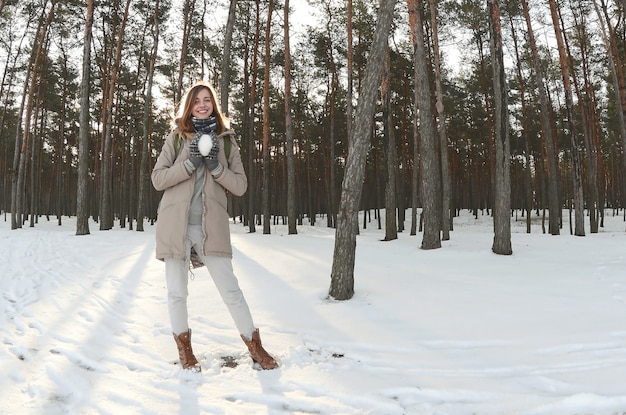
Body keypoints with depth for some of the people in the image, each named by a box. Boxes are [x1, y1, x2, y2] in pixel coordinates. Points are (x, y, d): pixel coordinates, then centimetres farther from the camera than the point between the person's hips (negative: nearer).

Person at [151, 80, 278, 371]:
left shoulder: (226, 140, 8)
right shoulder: (177, 137, 6)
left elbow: (240, 186, 4)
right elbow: (157, 179, 0)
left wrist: (216, 166, -12)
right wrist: (189, 163, -14)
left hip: (211, 226, 0)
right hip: (176, 224, 1)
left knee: (230, 289, 2)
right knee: (177, 292, 8)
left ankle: (254, 345, 16)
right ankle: (183, 347, 28)